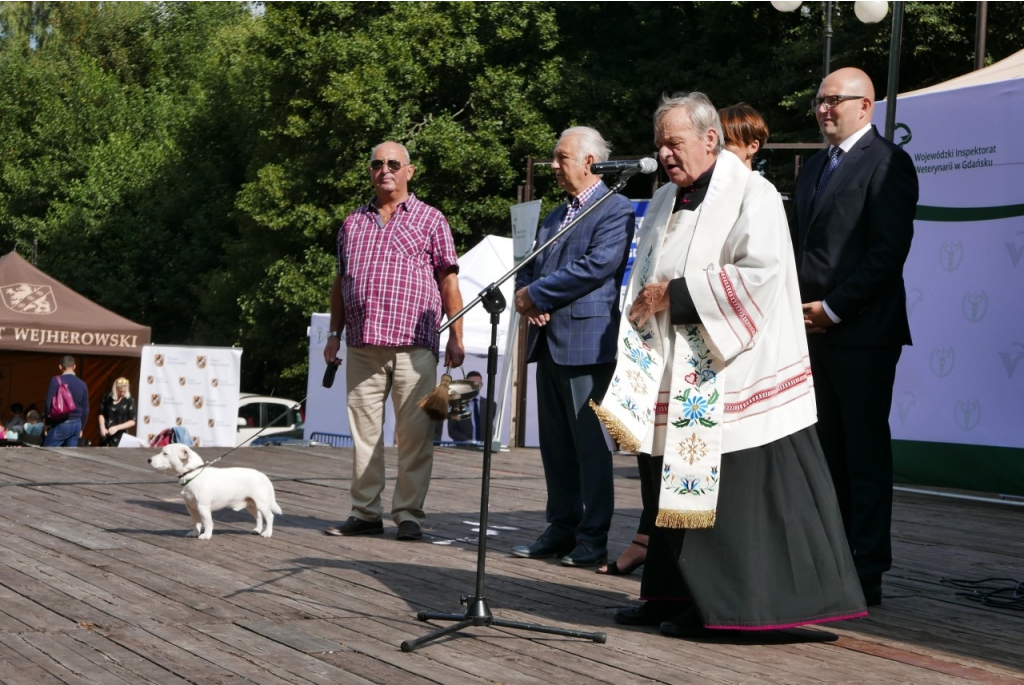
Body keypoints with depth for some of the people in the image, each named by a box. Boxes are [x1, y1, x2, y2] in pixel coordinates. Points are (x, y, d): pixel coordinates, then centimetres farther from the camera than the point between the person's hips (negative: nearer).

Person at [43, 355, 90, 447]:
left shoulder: (56, 381, -8)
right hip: (76, 424, 5)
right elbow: (85, 409, 12)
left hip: (60, 424, -5)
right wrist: (81, 427, 23)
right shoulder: (82, 384, 8)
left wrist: (47, 423, 3)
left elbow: (49, 403, -9)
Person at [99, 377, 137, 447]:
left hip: (119, 436, -3)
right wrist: (102, 427, -3)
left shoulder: (129, 401, -5)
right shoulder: (108, 398, 3)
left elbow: (132, 421, -5)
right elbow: (101, 414, 12)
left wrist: (117, 427, -14)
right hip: (106, 434, 3)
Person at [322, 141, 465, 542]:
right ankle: (365, 512, 11)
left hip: (414, 345, -4)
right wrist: (334, 334, 14)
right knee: (363, 431, 5)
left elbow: (449, 281, 4)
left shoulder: (430, 220, 7)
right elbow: (340, 282, 21)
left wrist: (456, 337, -3)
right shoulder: (352, 224, 18)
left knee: (414, 434, -4)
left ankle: (409, 514, 3)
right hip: (362, 344, 4)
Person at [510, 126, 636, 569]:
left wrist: (536, 294, -12)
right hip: (549, 342, 9)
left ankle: (592, 540, 0)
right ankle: (562, 529, 19)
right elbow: (530, 267, 21)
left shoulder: (616, 209, -6)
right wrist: (526, 295, -3)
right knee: (555, 445, 11)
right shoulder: (555, 216, 22)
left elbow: (597, 266, -18)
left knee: (591, 445, -4)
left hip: (587, 343, -8)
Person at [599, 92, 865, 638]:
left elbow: (760, 272, -20)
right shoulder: (664, 202, 17)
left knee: (724, 487, -6)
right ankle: (671, 597, 16)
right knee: (678, 483, 10)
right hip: (674, 377, 8)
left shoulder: (752, 196, -7)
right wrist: (646, 301, 1)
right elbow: (644, 277, 25)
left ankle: (719, 608, 1)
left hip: (730, 375, -7)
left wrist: (676, 294, -17)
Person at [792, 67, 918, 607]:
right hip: (815, 329, 8)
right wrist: (800, 306, 8)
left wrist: (834, 308, -15)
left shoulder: (887, 163, -6)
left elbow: (889, 249, -14)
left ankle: (866, 572, 0)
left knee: (865, 451, -4)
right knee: (827, 451, 9)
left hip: (862, 331, -8)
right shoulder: (815, 167, 21)